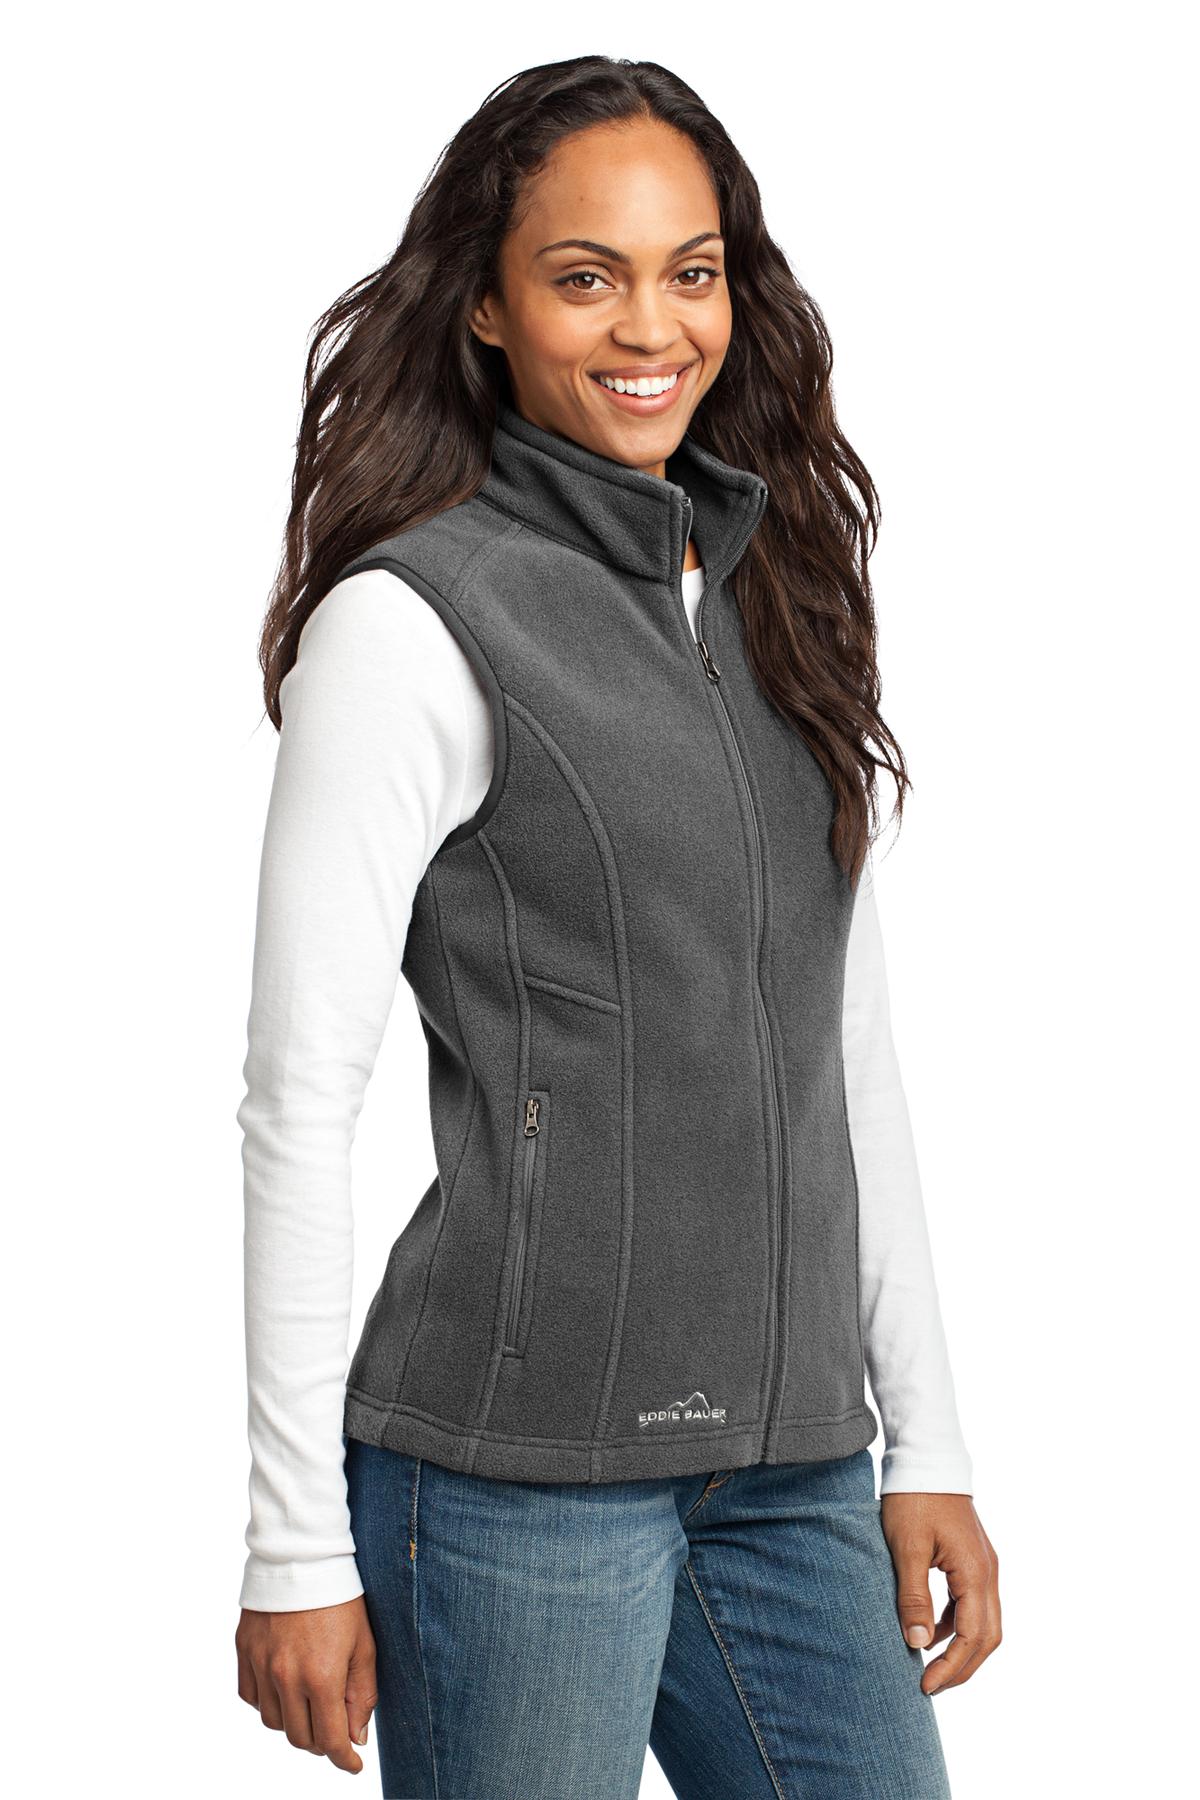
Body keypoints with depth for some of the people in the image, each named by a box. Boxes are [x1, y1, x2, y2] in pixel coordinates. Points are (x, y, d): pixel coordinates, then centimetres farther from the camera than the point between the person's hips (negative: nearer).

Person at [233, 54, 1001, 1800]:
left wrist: (926, 1445, 13)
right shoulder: (410, 623, -8)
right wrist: (297, 1550, -9)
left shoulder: (783, 597, 12)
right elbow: (300, 1105, -9)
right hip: (522, 1461, -6)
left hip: (793, 1462, 6)